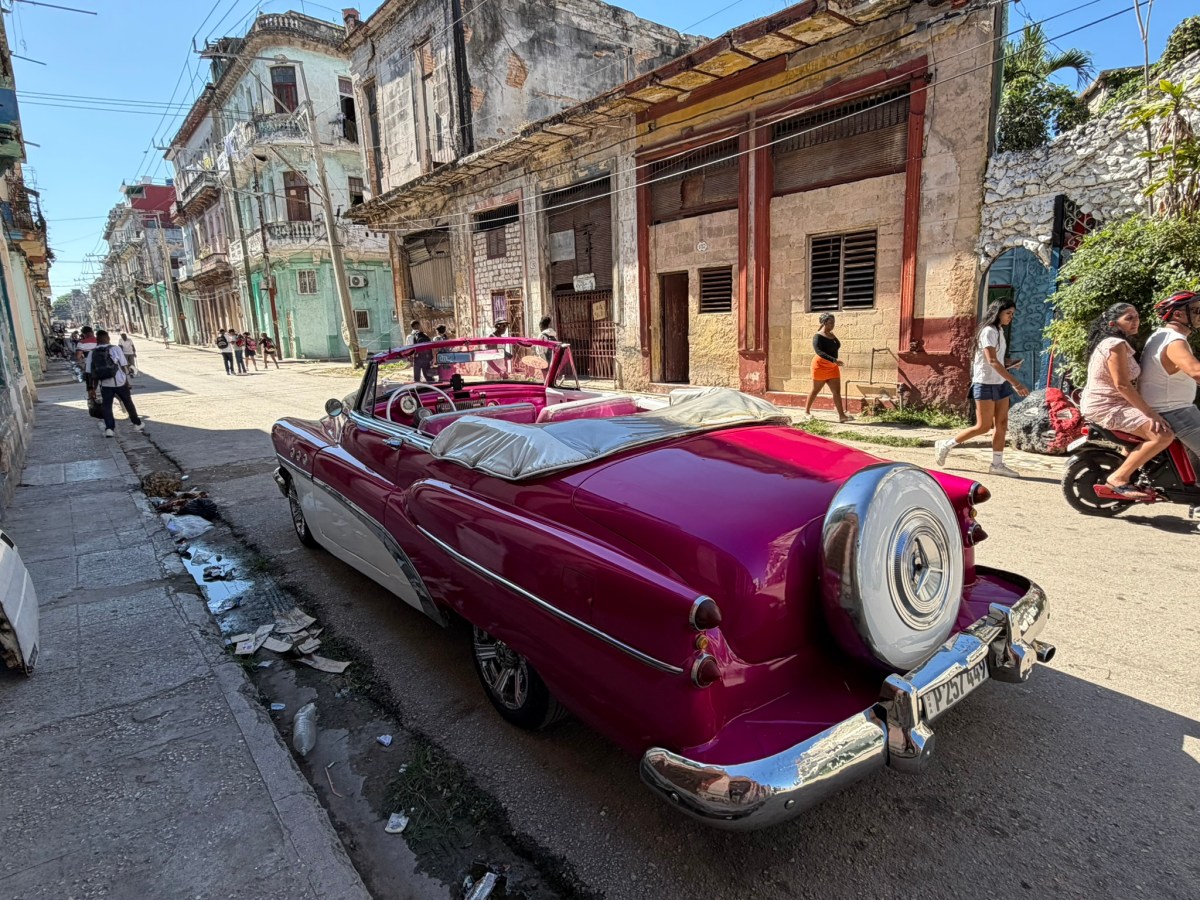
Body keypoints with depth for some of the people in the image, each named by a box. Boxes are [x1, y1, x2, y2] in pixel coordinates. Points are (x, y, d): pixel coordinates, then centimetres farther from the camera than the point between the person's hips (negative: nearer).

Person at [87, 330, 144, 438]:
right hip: (119, 381, -1)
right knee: (128, 403, 14)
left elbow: (90, 372, 3)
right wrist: (127, 380, 7)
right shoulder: (115, 349, -4)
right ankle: (137, 424, 24)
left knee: (107, 406, 6)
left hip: (105, 384, 1)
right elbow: (123, 366, -3)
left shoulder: (92, 354, 2)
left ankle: (109, 428, -5)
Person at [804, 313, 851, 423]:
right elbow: (819, 352, -28)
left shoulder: (832, 335, 8)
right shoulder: (818, 336, -15)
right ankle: (807, 411, 25)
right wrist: (834, 360, -37)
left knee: (837, 391, -3)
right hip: (820, 366, -6)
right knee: (815, 390, 7)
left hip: (833, 367, 6)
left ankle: (841, 415, -7)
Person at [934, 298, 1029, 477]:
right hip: (986, 384, -9)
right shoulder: (989, 331, -14)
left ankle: (997, 464, 8)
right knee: (983, 427, -5)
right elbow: (992, 361, -25)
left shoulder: (999, 331, 14)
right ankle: (945, 445, 8)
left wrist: (1009, 365, -3)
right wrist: (1015, 383, -29)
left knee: (1002, 424, 4)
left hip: (1000, 383, 9)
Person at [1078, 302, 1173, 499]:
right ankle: (1118, 478, -15)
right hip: (1105, 407, -11)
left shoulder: (1110, 342, 15)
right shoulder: (1116, 344, -16)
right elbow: (1121, 385, -23)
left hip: (1108, 403, 11)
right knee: (1163, 435, -23)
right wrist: (1152, 414, -22)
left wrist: (1149, 411, 19)